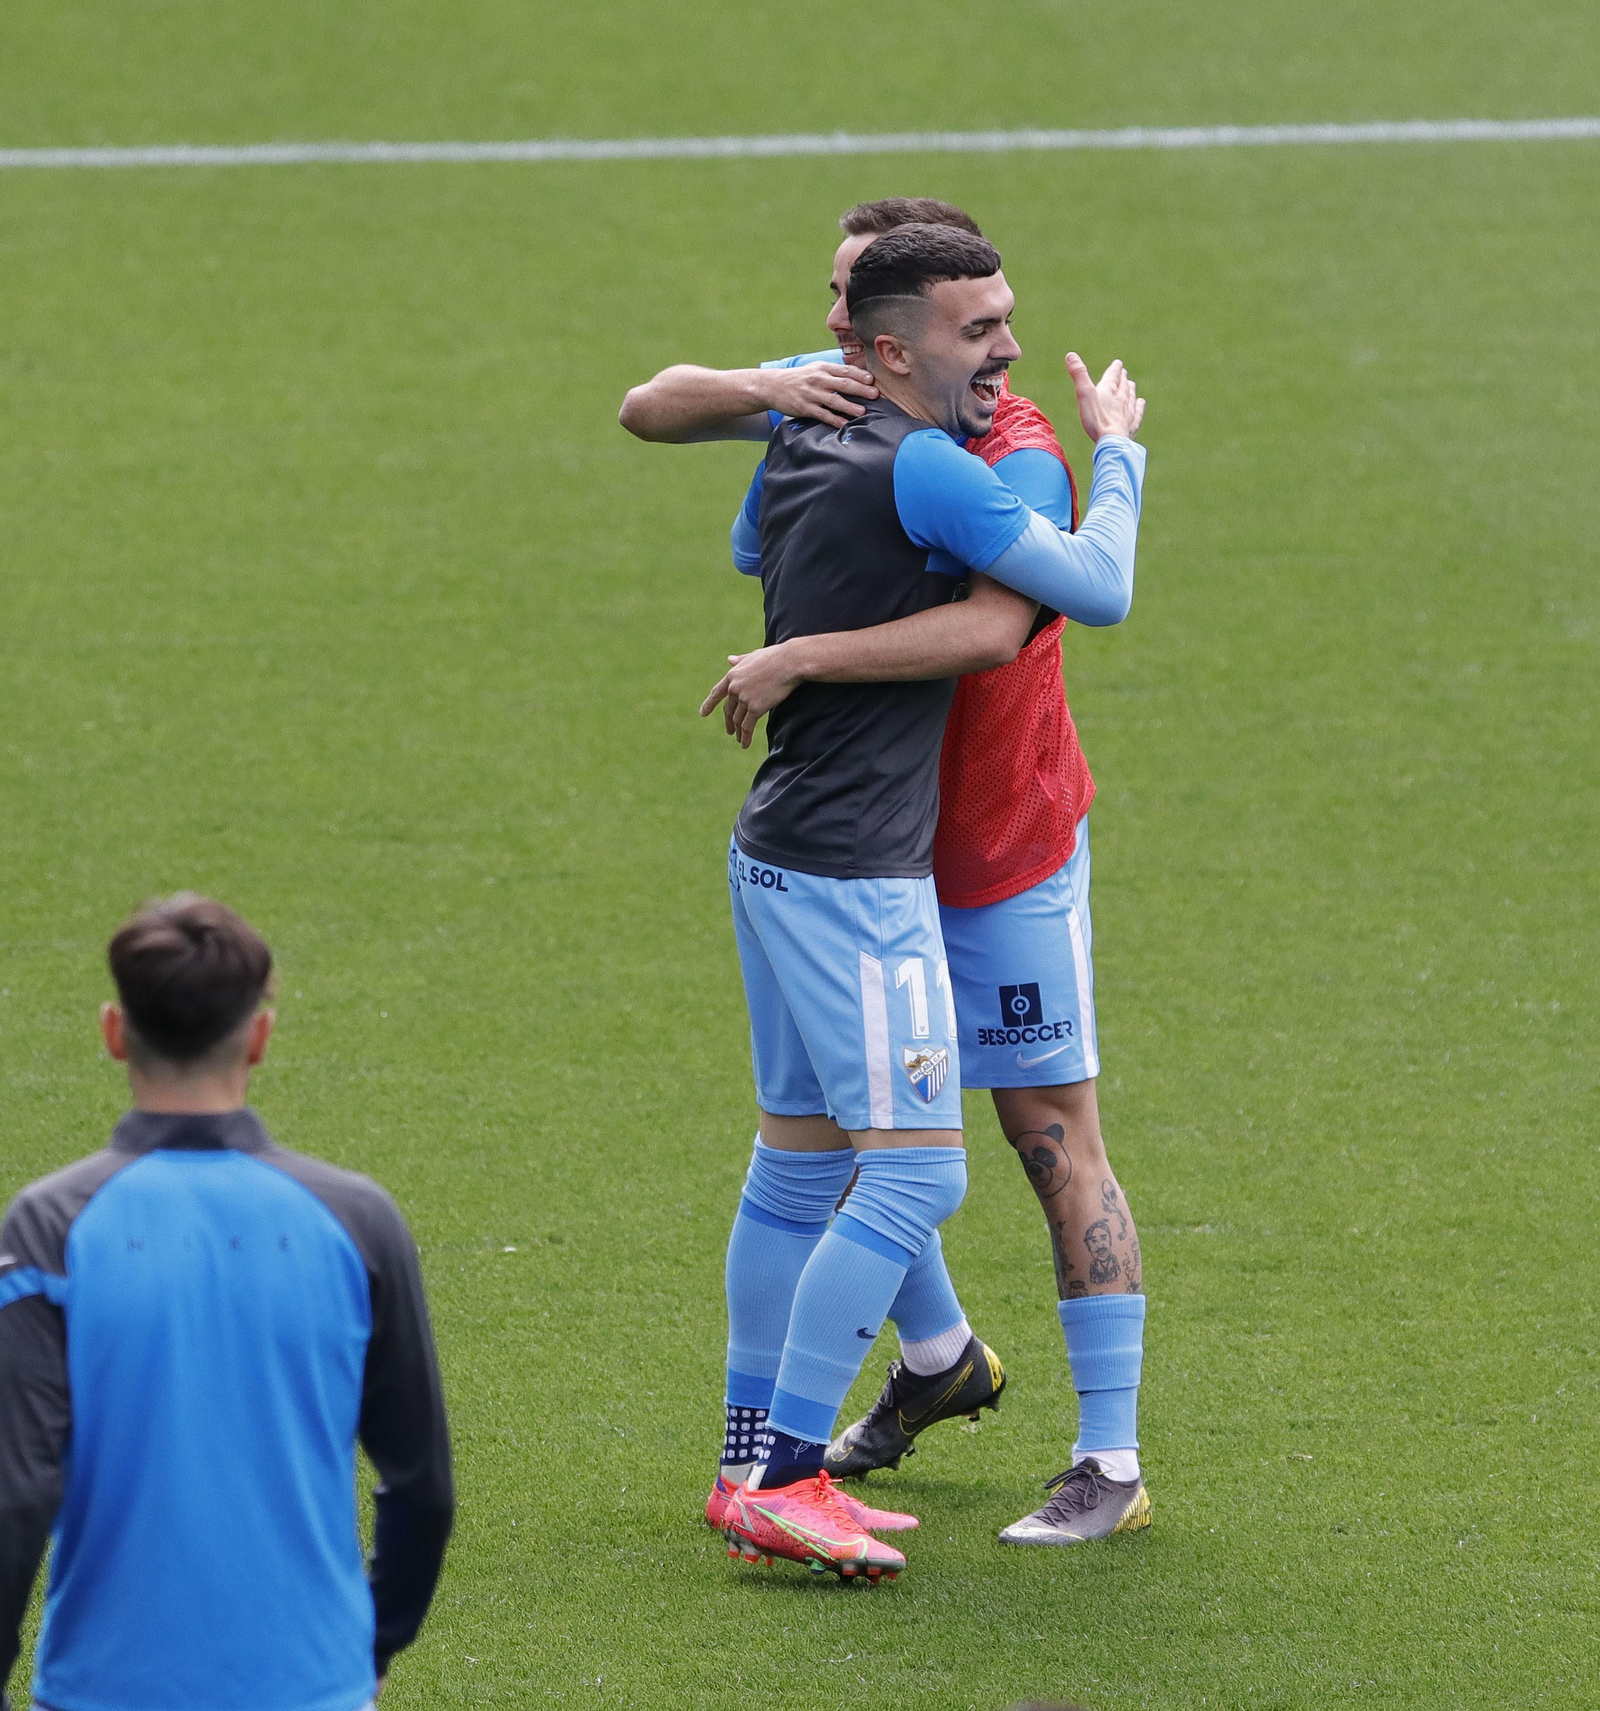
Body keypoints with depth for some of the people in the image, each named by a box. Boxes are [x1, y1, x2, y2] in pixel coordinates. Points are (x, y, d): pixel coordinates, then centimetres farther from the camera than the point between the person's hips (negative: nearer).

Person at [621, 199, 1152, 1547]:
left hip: (1004, 853, -7)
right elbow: (648, 409, -1)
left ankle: (1111, 1465, -2)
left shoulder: (1017, 459, -23)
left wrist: (799, 659, -41)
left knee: (1053, 1131, -5)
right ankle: (938, 1357, 38)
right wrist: (764, 391, -22)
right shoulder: (831, 398, -1)